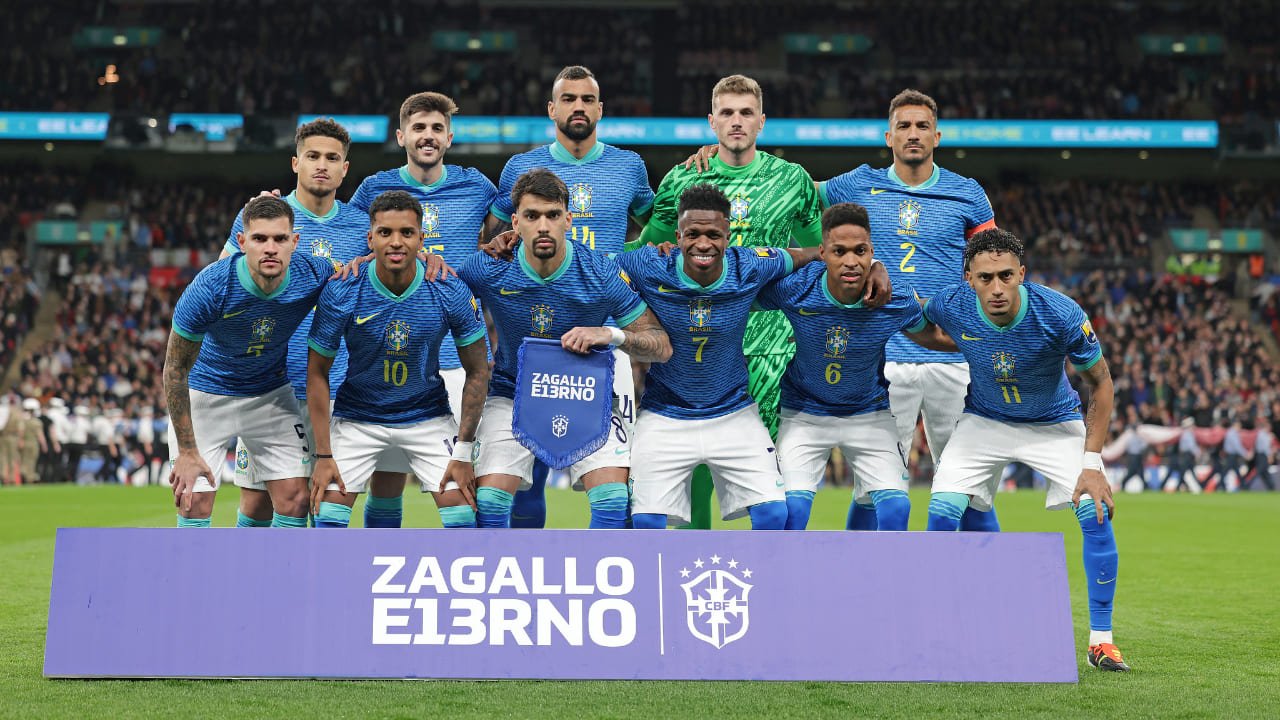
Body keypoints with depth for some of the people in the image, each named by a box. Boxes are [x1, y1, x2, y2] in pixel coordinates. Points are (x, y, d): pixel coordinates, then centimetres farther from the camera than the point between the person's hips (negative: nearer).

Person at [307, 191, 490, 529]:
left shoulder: (451, 292, -18)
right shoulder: (340, 293, -19)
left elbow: (477, 370, -6)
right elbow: (318, 373, -8)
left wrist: (463, 451, -9)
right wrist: (323, 455, -11)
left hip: (428, 417, 0)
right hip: (357, 418, 0)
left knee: (463, 518, -9)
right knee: (328, 516, -9)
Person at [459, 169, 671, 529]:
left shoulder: (602, 273, -18)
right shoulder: (488, 268, -16)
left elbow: (661, 346, -12)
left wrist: (612, 334, -30)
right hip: (512, 394, 1)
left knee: (613, 493, -18)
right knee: (488, 498, -14)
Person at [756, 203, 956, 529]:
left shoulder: (897, 299, -20)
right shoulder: (793, 288, -25)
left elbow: (929, 335, 3)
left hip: (870, 414, 1)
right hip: (804, 413, -1)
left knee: (895, 506, -11)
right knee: (792, 507, -15)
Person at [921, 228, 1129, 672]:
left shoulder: (1062, 315, -30)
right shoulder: (949, 306, -26)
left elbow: (1102, 384, -15)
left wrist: (1092, 462, -19)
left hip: (1056, 423, -1)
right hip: (985, 421, 1)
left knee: (1097, 511, -17)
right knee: (942, 510, -16)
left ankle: (1101, 639, -2)